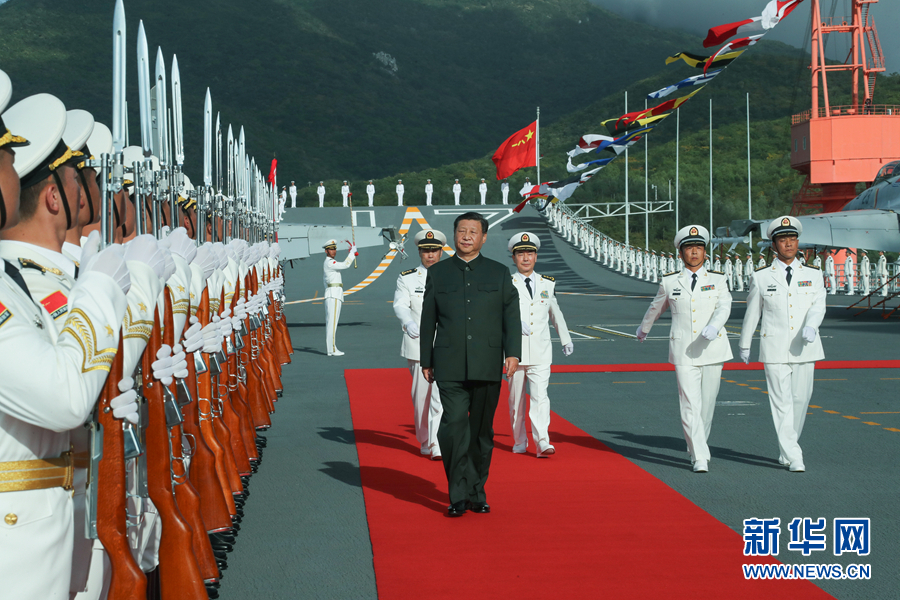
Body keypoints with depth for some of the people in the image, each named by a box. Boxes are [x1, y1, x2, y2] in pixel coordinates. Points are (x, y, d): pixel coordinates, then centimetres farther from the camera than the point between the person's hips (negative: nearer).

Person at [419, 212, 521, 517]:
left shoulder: (499, 273, 9)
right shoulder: (438, 273, 10)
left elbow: (511, 315, 4)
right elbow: (428, 320, 12)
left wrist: (513, 353, -8)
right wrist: (426, 361, 10)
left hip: (487, 366, 1)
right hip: (450, 367, -1)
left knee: (481, 430, 6)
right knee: (454, 425, -13)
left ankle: (477, 492, 18)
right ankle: (458, 495, -7)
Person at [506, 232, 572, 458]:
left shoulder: (548, 284, 10)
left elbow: (555, 313, 23)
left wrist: (565, 339, 32)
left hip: (541, 353, 1)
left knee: (540, 397, -11)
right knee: (516, 399, 9)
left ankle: (542, 442, -17)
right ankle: (519, 442, 22)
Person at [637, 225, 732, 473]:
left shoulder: (718, 280, 6)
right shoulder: (669, 282, 6)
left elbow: (724, 307, -11)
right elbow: (655, 308, 24)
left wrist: (714, 327, -31)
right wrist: (643, 329, 39)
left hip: (713, 349, 1)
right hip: (683, 352, -1)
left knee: (707, 404, 9)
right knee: (690, 405, -11)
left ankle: (697, 446, 31)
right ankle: (699, 458, -11)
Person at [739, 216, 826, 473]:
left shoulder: (813, 275, 8)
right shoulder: (760, 277, 4)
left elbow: (818, 306, -5)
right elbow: (752, 313, 11)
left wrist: (810, 326, -25)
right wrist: (744, 345, 16)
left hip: (804, 348, 2)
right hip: (774, 350, -2)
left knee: (800, 399, 7)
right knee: (781, 403, -6)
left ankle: (788, 447, 25)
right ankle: (793, 456, -6)